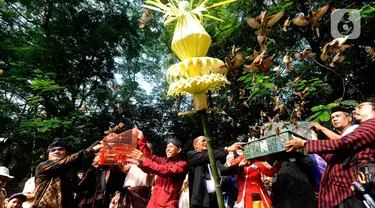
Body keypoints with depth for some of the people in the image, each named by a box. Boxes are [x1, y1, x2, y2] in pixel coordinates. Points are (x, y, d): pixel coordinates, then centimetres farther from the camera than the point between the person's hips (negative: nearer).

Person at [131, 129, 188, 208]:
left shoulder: (182, 164, -6)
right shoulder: (164, 160, 15)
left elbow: (167, 171, -22)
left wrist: (145, 161, -26)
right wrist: (141, 139, -2)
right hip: (153, 201, 5)